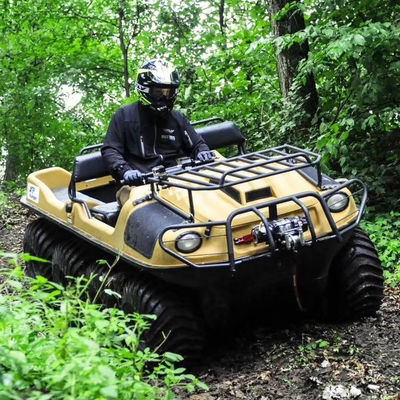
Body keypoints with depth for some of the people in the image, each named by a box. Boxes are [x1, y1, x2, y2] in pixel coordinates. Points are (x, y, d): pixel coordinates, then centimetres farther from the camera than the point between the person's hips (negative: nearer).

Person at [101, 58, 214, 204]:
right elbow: (109, 150, 6)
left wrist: (203, 152, 2)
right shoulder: (124, 115, 11)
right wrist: (125, 171, -14)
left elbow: (196, 144, 28)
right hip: (139, 183, -3)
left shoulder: (177, 118, 22)